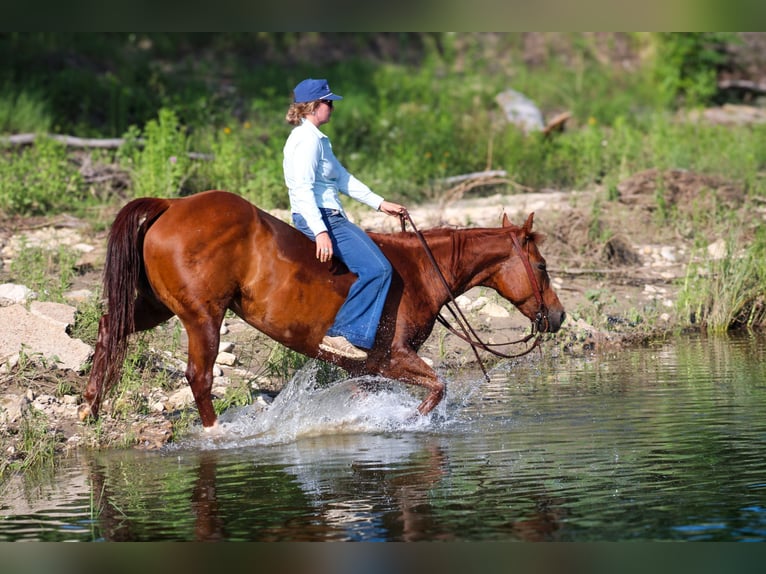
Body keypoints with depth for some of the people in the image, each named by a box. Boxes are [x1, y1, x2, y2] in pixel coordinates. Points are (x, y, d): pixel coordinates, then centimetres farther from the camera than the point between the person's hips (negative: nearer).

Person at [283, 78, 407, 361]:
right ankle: (342, 334, -23)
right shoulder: (307, 140, -14)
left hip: (328, 218, 11)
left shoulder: (317, 139, 19)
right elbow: (303, 189, -23)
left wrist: (380, 204, 20)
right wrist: (320, 231, -31)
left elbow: (343, 179, 23)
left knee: (377, 266, 19)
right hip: (320, 218, -11)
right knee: (377, 268, -21)